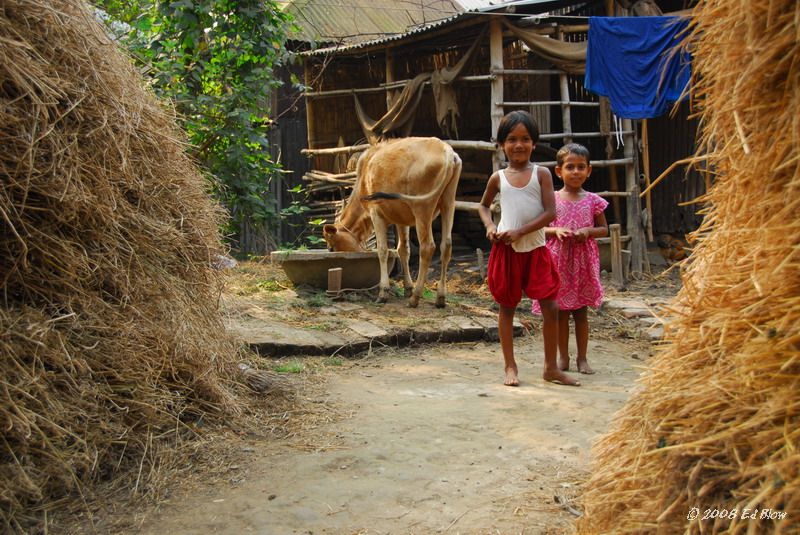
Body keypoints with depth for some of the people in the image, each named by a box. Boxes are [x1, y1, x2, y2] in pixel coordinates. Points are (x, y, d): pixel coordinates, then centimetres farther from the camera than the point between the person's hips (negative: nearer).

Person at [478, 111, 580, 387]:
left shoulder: (541, 174, -1)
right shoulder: (498, 177, 3)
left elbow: (550, 213, -8)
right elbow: (483, 205, 20)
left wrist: (520, 231, -16)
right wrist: (490, 227, 0)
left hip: (535, 249, -1)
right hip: (506, 250, 1)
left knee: (551, 308, -2)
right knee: (507, 308, 7)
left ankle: (551, 367, 13)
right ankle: (510, 367, 19)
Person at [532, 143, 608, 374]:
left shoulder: (592, 200, 2)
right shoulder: (552, 199, 1)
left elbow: (604, 229, 8)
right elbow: (540, 228, 4)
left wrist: (588, 231, -12)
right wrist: (556, 230, -16)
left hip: (583, 259, 0)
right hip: (559, 257, 0)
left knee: (581, 311, 7)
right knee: (561, 311, 6)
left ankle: (582, 358, 17)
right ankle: (563, 357, 17)